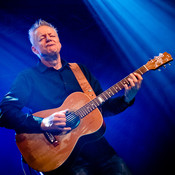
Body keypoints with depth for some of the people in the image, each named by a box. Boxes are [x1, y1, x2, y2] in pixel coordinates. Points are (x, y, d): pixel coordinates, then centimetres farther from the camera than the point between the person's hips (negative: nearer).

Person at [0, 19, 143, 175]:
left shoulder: (80, 70, 18)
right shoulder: (28, 77, 4)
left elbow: (103, 107, 17)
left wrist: (127, 98, -1)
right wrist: (43, 124, -22)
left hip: (94, 143, 4)